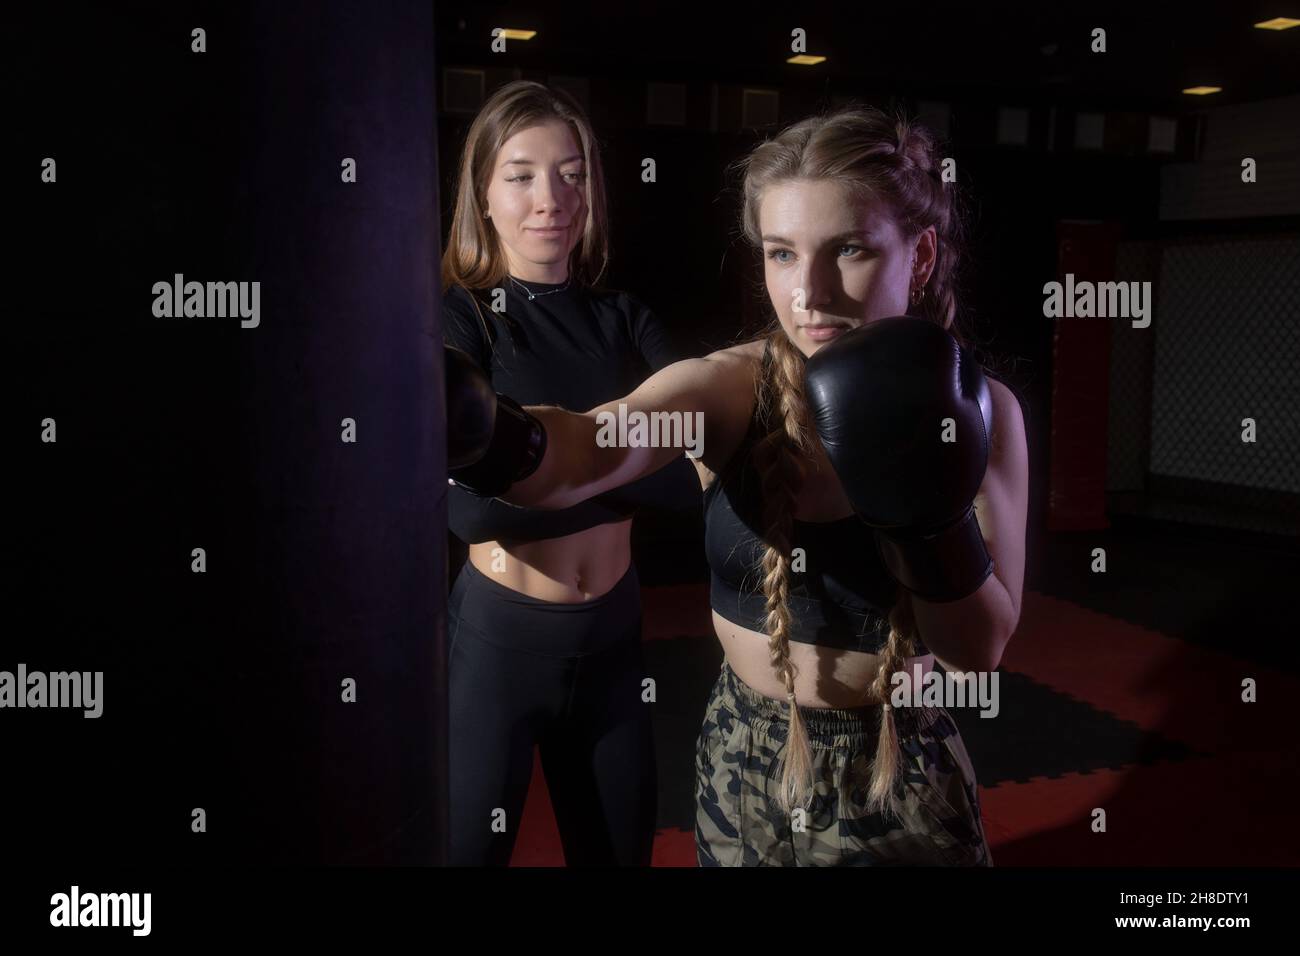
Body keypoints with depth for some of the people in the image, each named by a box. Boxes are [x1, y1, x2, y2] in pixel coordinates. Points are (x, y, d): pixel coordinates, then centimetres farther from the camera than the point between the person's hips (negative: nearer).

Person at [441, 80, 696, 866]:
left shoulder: (625, 319, 3)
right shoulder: (456, 319, -9)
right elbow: (472, 506, -23)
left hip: (615, 634, 4)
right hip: (500, 640, -4)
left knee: (622, 849, 20)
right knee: (469, 849, 12)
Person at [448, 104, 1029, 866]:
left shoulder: (978, 411, -13)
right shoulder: (727, 387, -15)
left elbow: (981, 648, -13)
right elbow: (585, 453, -36)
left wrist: (934, 517, -30)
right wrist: (490, 440, -57)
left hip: (902, 779, -1)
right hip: (742, 769, 1)